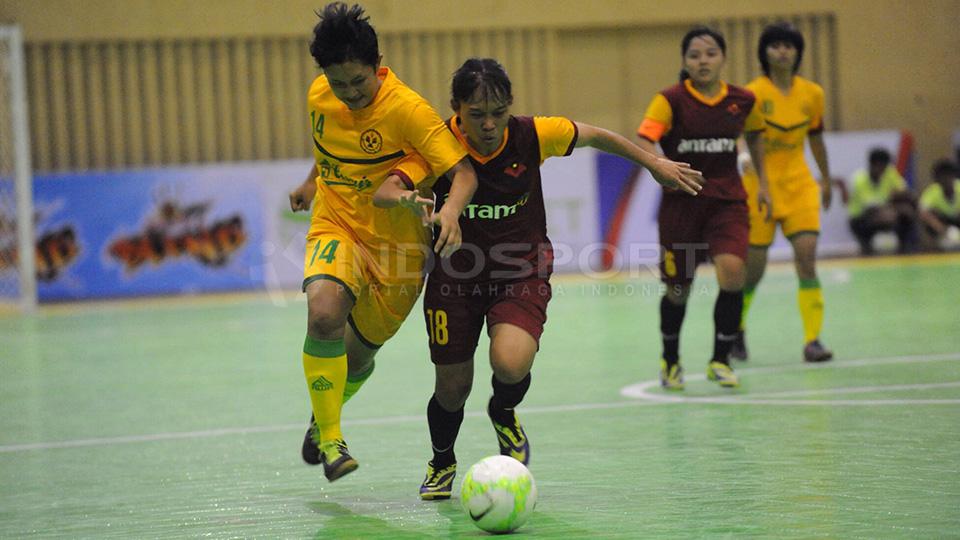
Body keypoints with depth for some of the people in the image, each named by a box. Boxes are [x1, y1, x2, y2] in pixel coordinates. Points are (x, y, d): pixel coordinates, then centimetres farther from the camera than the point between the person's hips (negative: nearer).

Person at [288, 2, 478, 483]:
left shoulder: (407, 109, -21)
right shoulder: (319, 98, -4)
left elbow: (464, 172, -27)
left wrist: (451, 210, -45)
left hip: (396, 244, -2)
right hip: (336, 227, 2)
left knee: (357, 358, 10)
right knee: (324, 313, -30)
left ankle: (323, 416, 47)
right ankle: (329, 437, -15)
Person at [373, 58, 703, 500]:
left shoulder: (533, 135, -16)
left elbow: (595, 136, 2)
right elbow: (383, 190, -23)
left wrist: (654, 164, 11)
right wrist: (411, 201, -46)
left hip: (522, 270, -1)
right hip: (456, 274, 1)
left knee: (511, 364, -27)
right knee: (452, 388, 7)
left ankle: (504, 414, 12)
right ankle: (442, 463, 42)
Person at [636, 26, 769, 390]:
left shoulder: (743, 101, 1)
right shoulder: (671, 100, -9)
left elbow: (754, 134, 23)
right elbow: (643, 144, -22)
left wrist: (762, 182, 22)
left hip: (727, 200, 2)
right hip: (681, 201, -1)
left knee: (732, 273, -20)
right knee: (678, 288, 6)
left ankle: (720, 360, -3)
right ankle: (670, 360, 32)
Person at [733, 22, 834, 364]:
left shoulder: (812, 94, 3)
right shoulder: (753, 93, -11)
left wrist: (826, 180, 25)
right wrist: (745, 159, -39)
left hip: (799, 185, 3)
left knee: (807, 258, -14)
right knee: (753, 268, 2)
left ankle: (812, 340, -11)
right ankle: (735, 330, 29)